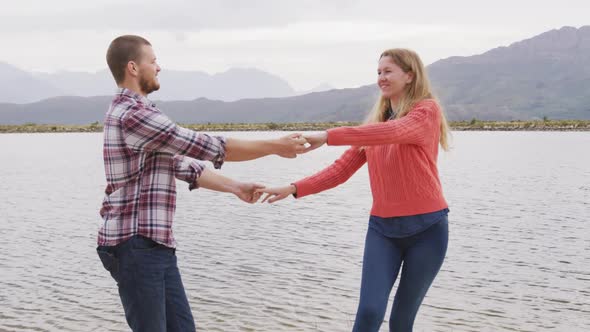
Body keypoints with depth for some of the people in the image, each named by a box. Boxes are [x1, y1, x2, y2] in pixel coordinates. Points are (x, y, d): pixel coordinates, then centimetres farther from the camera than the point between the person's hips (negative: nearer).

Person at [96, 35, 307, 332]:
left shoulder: (135, 112, 17)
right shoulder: (133, 114, -17)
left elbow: (182, 164, 17)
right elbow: (210, 148, -16)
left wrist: (235, 187, 11)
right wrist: (276, 146, -8)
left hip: (156, 244, 10)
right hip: (135, 245, -10)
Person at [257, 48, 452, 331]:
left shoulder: (428, 110, -6)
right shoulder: (375, 121, 11)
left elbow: (391, 131, -27)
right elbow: (342, 169, 5)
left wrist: (328, 136, -34)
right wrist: (294, 189, -7)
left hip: (426, 226, -4)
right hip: (382, 226, 4)